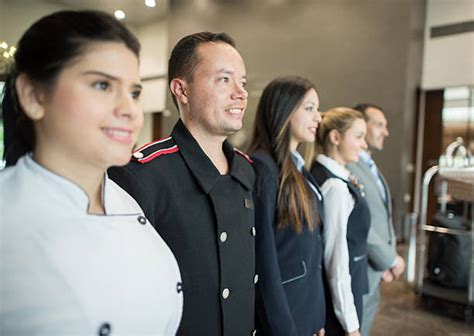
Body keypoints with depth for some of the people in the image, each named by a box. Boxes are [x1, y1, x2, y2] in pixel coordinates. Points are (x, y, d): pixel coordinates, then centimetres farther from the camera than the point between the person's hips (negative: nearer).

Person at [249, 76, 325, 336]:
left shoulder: (297, 166, 8)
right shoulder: (262, 167, -19)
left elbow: (309, 243, 10)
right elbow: (263, 254, -20)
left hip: (308, 302, 8)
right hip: (280, 304, -8)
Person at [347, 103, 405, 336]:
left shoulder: (371, 167, 13)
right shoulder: (346, 166, -20)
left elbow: (384, 216, 14)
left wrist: (388, 259, 4)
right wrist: (390, 259, -11)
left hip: (374, 273, 9)